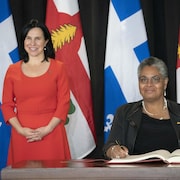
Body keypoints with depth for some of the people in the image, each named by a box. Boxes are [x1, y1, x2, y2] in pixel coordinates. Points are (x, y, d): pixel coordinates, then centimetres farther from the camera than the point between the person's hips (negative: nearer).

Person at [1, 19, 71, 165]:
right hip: (21, 136, 1)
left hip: (51, 134, -1)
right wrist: (20, 129, -8)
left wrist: (47, 129, -11)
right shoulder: (13, 70, 8)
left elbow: (64, 103, -1)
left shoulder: (58, 67, 4)